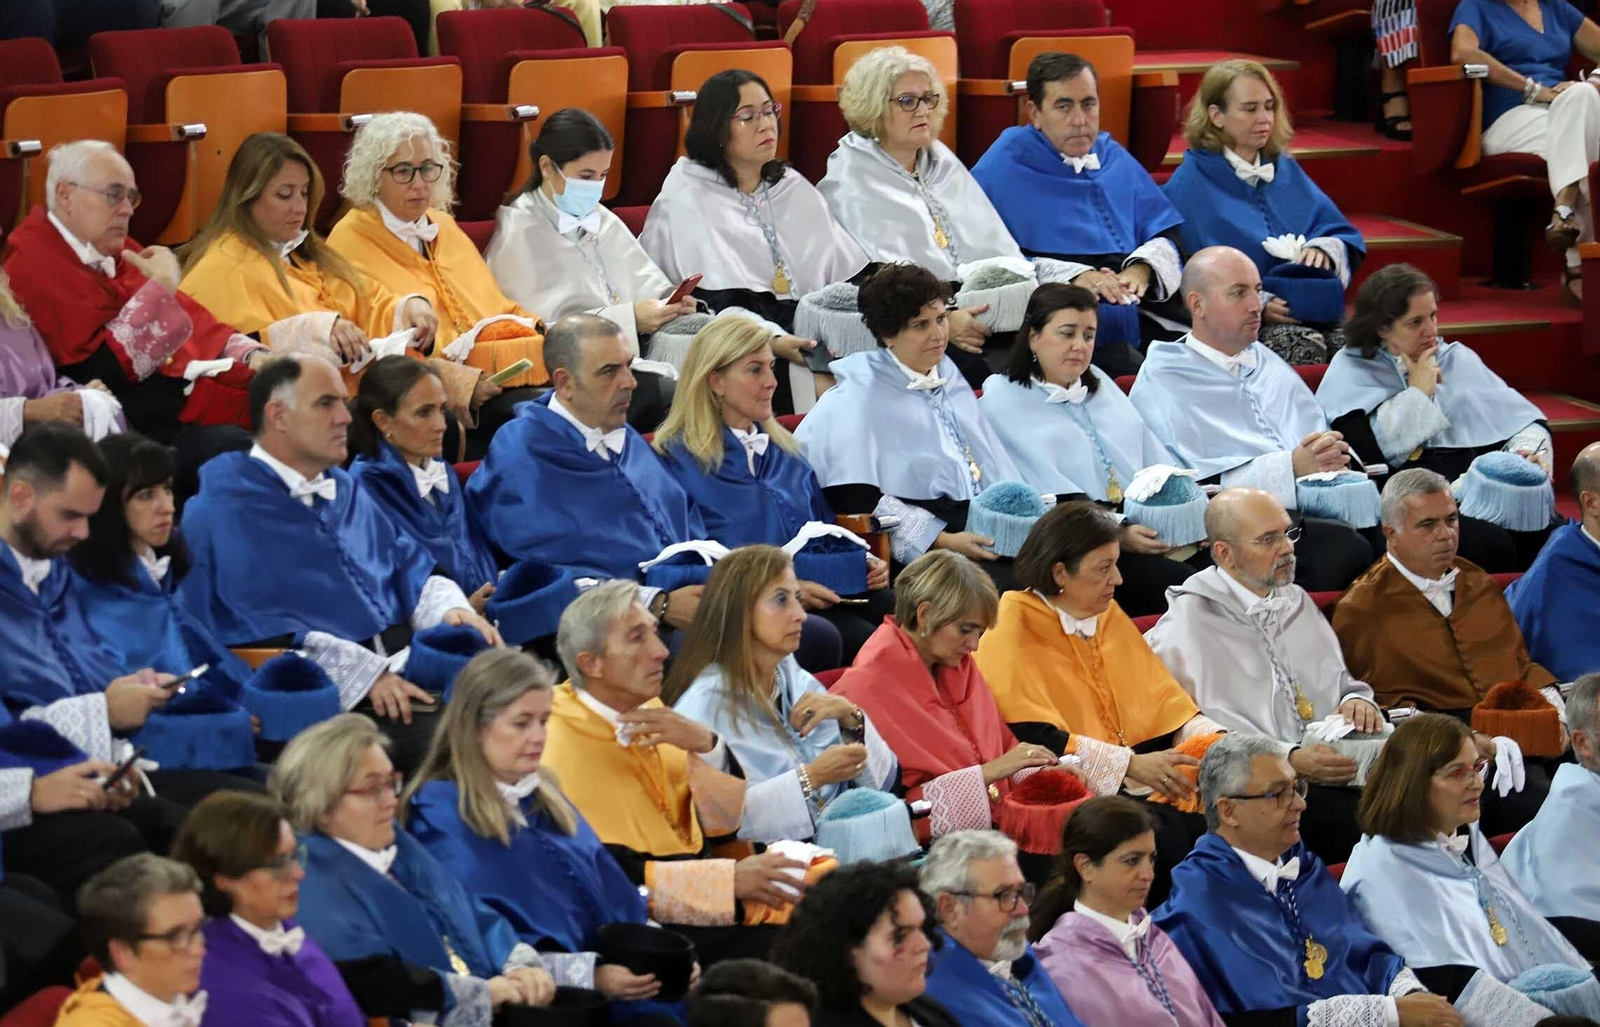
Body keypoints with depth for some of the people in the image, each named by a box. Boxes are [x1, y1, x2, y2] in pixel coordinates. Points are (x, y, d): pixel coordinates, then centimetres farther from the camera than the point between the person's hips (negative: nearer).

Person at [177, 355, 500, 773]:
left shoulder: (348, 495, 26)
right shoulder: (222, 511, 0)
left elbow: (413, 569, 28)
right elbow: (256, 624, -10)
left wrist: (452, 612, 3)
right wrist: (362, 672, -16)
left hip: (406, 672, 7)